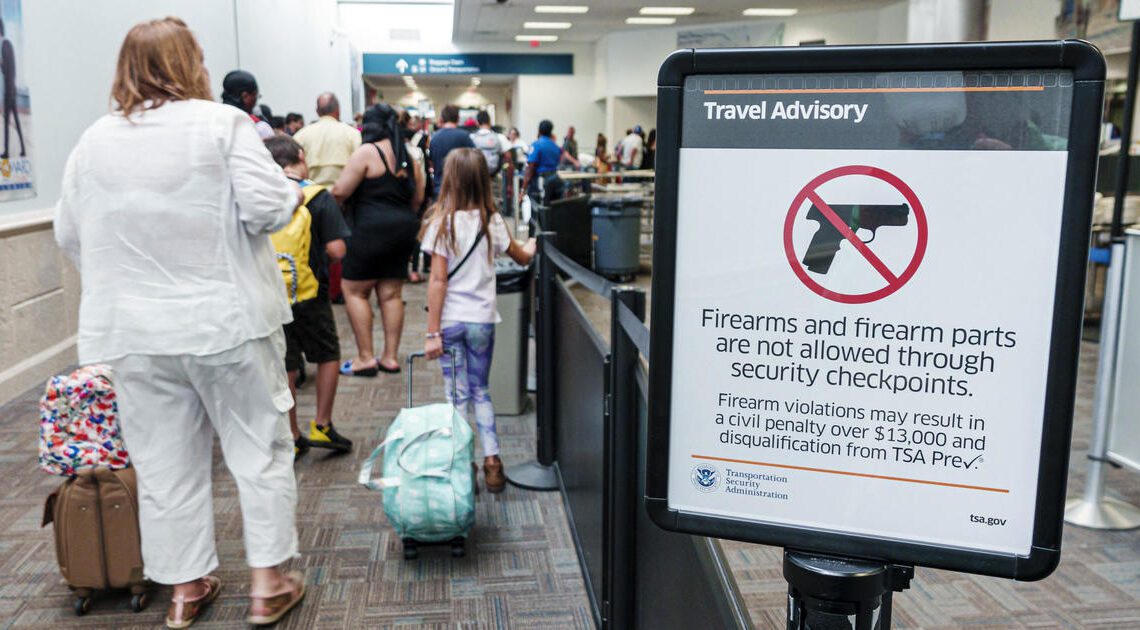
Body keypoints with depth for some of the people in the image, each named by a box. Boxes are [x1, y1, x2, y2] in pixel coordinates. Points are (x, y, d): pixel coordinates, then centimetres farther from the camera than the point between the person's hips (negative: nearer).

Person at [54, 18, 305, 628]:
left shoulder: (93, 141, 6)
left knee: (165, 462, 12)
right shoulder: (222, 123, -8)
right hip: (225, 322, -4)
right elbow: (267, 206, -17)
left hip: (133, 332, 4)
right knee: (260, 449, 9)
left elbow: (68, 233, 13)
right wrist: (292, 192, 4)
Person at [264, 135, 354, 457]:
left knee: (284, 367, 12)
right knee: (328, 356, 17)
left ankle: (291, 437, 20)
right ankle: (322, 426, 16)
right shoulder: (318, 198, -10)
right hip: (308, 295, -3)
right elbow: (336, 250, -14)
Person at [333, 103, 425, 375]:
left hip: (373, 228, -7)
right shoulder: (407, 154, 12)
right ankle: (390, 357, 13)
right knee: (391, 294, 10)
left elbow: (340, 192, -12)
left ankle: (365, 358, 3)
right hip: (405, 228, 7)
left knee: (355, 291, 3)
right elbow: (417, 197, 18)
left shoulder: (367, 152, -9)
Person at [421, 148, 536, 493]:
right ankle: (491, 463, 12)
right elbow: (522, 258, 15)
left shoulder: (443, 223, -11)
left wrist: (432, 332, -10)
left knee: (458, 396, 7)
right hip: (482, 319, 3)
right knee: (481, 392, 17)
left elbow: (438, 280, -13)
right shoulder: (492, 222, -2)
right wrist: (531, 247, 39)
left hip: (451, 320, -2)